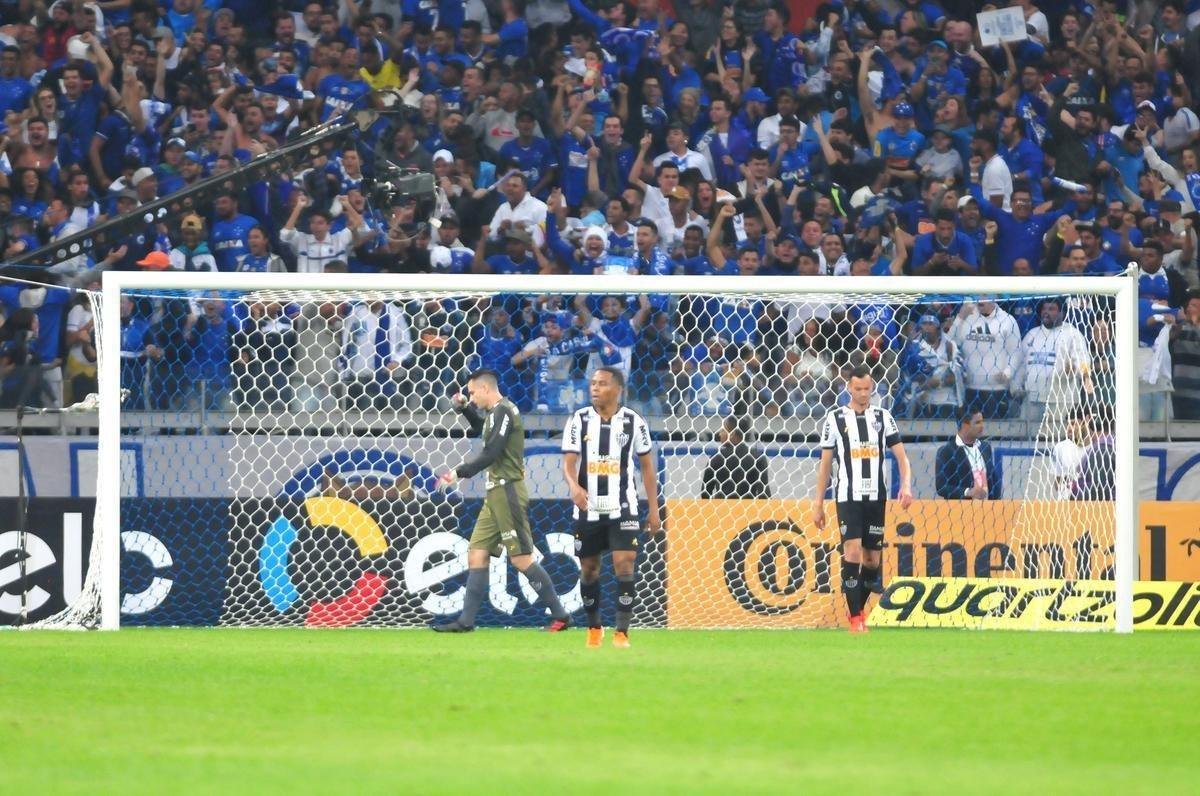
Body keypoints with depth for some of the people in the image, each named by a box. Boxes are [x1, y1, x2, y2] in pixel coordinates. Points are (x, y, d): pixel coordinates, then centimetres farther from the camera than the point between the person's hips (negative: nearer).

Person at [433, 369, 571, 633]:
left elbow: (490, 453, -21)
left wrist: (459, 473, -16)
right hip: (496, 493, 10)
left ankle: (560, 615, -4)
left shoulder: (503, 411, -13)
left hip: (508, 492, -10)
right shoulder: (496, 413, 16)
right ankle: (466, 621, 7)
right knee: (476, 554, 7)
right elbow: (483, 430, 39)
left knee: (521, 559, -9)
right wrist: (466, 409, 25)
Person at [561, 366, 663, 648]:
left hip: (622, 508, -1)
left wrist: (654, 510, 6)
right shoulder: (579, 421, -1)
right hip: (588, 509, 1)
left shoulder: (634, 422, 0)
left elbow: (647, 467, 8)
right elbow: (569, 462, -7)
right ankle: (594, 627, 28)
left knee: (625, 564, -13)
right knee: (589, 567, 9)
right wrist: (574, 486, -29)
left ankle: (622, 632, -11)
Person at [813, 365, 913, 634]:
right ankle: (856, 619, -13)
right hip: (848, 497, -3)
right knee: (852, 551, -16)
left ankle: (859, 608, 26)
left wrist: (906, 485, -14)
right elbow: (825, 464, 6)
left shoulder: (883, 417, 7)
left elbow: (901, 457, 4)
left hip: (876, 497, 3)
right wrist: (818, 503, 4)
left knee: (872, 559, 6)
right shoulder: (835, 419, 2)